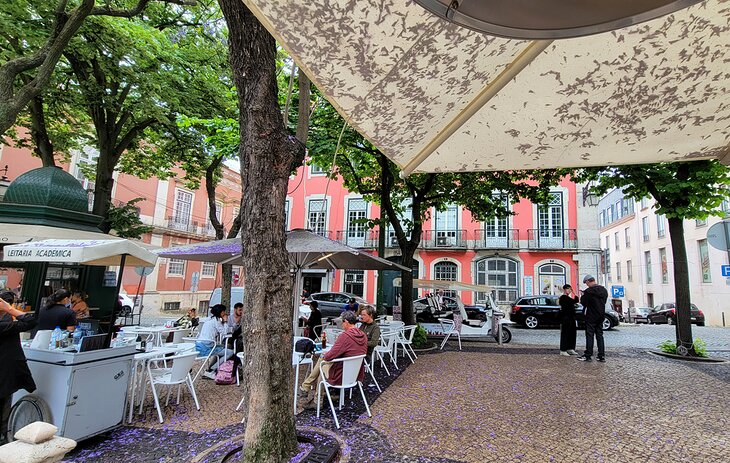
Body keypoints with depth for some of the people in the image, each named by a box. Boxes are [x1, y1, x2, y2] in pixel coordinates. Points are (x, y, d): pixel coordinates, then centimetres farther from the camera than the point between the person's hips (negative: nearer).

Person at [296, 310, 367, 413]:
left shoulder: (345, 335, -22)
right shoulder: (364, 336, 2)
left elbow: (330, 356, -20)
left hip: (341, 376, -7)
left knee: (322, 363, 16)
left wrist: (324, 355, 4)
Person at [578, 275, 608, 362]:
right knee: (600, 335, 12)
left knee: (590, 336, -1)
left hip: (591, 316, -6)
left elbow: (583, 302, -11)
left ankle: (588, 356, 2)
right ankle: (602, 356, 13)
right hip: (601, 316, 6)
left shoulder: (588, 291, -17)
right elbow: (604, 301, 15)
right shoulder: (604, 290, 6)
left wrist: (583, 296, 9)